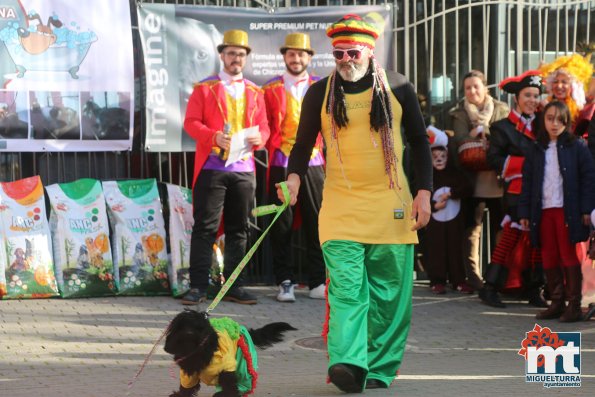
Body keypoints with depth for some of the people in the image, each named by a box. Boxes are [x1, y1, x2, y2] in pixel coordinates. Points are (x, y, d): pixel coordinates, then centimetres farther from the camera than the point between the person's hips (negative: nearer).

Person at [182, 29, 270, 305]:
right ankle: (198, 287, 0)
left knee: (238, 230, 7)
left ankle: (234, 287, 13)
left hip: (244, 169, 4)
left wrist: (258, 137, -9)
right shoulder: (204, 88, 5)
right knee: (205, 228, -3)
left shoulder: (254, 92, 15)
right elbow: (191, 122, -1)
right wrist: (214, 137, -18)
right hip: (212, 167, -4)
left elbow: (264, 126, 15)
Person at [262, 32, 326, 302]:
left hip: (313, 163, 1)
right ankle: (285, 282, 6)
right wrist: (272, 147, -3)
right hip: (281, 165, -1)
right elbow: (265, 126, 8)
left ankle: (318, 282, 8)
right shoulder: (271, 88, 7)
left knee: (316, 224, 1)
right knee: (281, 225, 0)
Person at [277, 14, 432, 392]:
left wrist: (424, 192, 3)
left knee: (389, 293, 3)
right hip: (340, 206, -1)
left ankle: (380, 368, 12)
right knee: (346, 288, -15)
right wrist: (294, 178, -9)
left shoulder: (398, 88, 4)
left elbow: (419, 140, 10)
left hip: (390, 205, 1)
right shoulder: (320, 93, 5)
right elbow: (304, 143, 11)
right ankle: (348, 364, -24)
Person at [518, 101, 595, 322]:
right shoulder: (536, 151, 12)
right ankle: (556, 302, 13)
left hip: (568, 210, -4)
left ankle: (574, 305, 1)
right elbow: (527, 183, 12)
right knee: (549, 260, 6)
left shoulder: (576, 147, 0)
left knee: (569, 257, -3)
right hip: (543, 211, 4)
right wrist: (524, 212, 6)